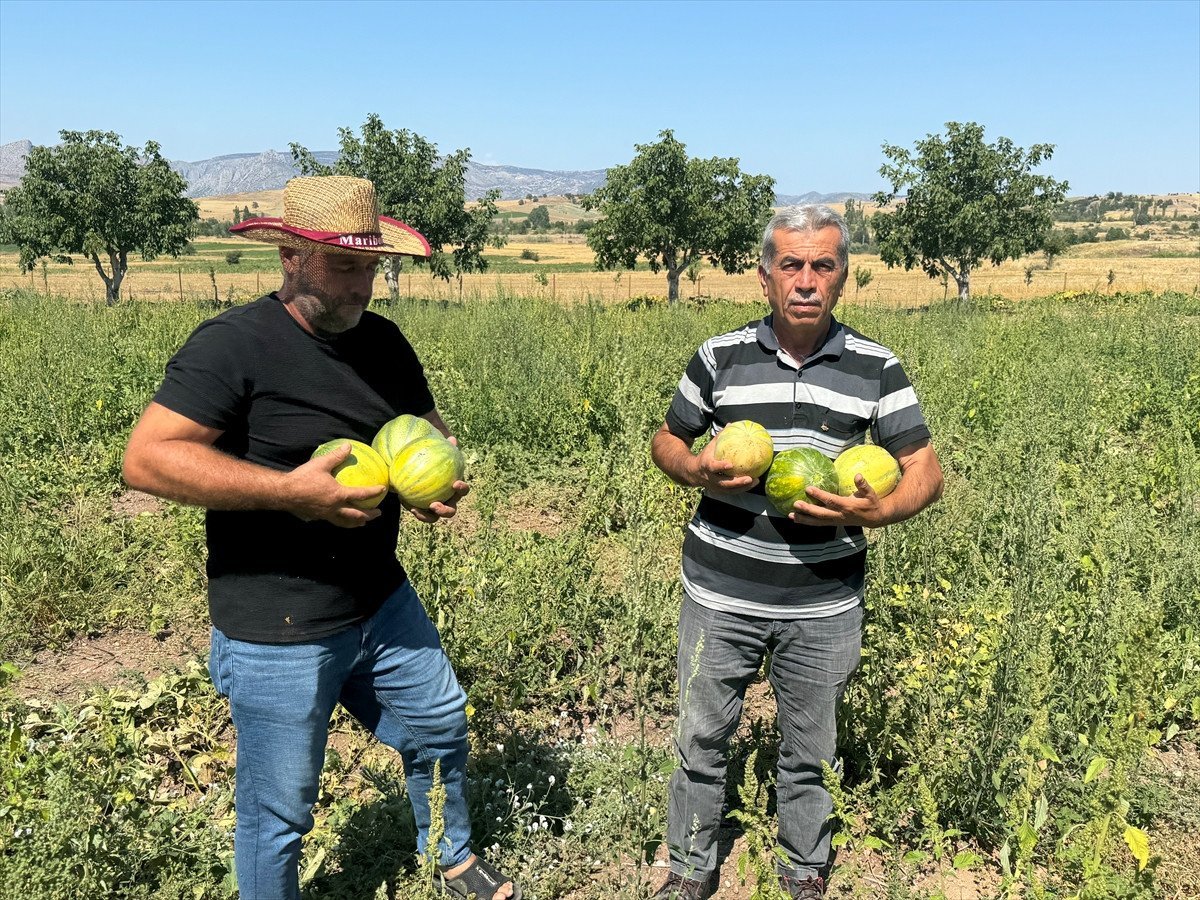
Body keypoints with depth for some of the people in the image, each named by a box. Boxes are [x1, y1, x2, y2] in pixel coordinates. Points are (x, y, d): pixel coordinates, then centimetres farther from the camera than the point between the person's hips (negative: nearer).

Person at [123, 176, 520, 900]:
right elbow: (147, 458, -23)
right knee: (278, 814, 9)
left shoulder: (382, 340, 4)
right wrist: (293, 490, -28)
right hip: (277, 635, -7)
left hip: (383, 603, 7)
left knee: (442, 727, 23)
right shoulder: (232, 346, -18)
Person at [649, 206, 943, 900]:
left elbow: (927, 473, 0)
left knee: (811, 751, 17)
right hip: (721, 593, 0)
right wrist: (696, 470, -13)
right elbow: (667, 441, 10)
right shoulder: (721, 357, -1)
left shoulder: (876, 369, -2)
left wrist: (876, 512, -21)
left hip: (825, 603, 0)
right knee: (702, 738, 13)